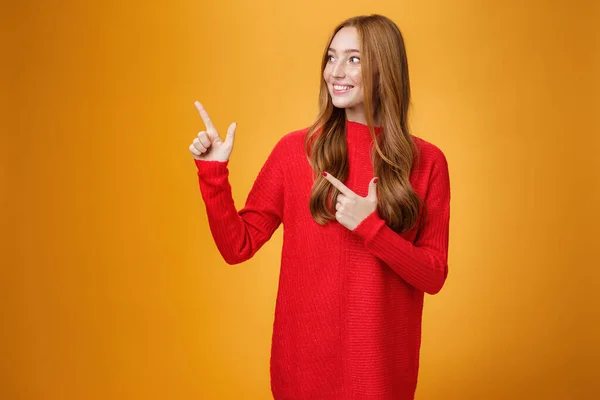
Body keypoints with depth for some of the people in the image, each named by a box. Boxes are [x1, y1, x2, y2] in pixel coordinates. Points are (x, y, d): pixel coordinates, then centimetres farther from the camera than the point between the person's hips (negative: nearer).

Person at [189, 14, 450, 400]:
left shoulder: (427, 162, -5)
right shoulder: (294, 149, -4)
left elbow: (434, 276, -6)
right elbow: (238, 246, -2)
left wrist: (369, 227, -19)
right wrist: (213, 172, -13)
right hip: (303, 359, 1)